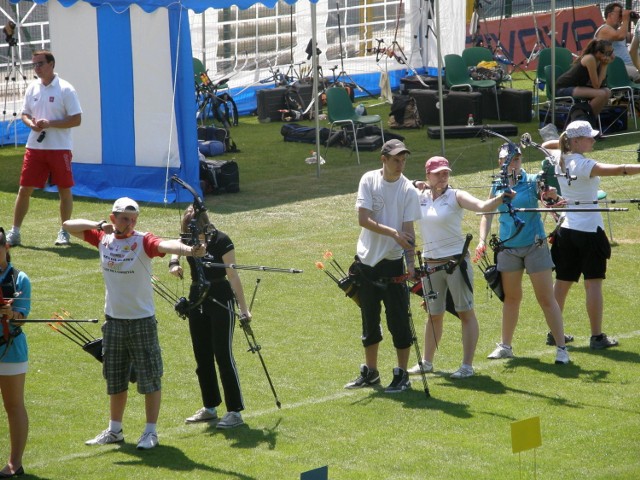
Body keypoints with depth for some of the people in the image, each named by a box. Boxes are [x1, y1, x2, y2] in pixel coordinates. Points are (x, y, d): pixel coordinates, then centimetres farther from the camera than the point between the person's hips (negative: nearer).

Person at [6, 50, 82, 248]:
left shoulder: (65, 89, -7)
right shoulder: (32, 89, 8)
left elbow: (76, 119, -10)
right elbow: (25, 114, 16)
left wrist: (50, 123, -18)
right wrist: (31, 124, -7)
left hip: (60, 148, -4)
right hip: (35, 147, 4)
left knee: (64, 190, 3)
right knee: (24, 189, 1)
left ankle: (64, 232, 16)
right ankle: (14, 232, 7)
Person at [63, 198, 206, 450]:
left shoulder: (143, 241, -13)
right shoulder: (103, 237, 2)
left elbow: (165, 245, -33)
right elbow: (69, 225, 8)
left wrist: (188, 249, -54)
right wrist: (98, 225, -9)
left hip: (141, 321, -5)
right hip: (113, 320, 5)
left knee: (149, 378, -1)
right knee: (115, 379, 16)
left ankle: (151, 432, 9)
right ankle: (114, 430, 28)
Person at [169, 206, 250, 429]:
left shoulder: (221, 241, -16)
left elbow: (233, 275, -15)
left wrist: (243, 308, -15)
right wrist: (174, 264, -28)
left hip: (221, 299, -6)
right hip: (197, 299, 6)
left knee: (223, 355, -7)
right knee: (202, 356, 12)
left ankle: (235, 411, -2)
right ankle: (210, 407, 24)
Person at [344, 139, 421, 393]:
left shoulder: (408, 190, -6)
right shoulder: (369, 180, -3)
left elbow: (408, 229, -9)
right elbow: (363, 219, -12)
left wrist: (410, 261, -21)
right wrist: (392, 232, -24)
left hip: (393, 261, -2)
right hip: (367, 259, 2)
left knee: (399, 320, -4)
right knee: (369, 320, 13)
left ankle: (402, 375, 4)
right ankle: (370, 372, 25)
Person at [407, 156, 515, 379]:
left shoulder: (455, 196, -9)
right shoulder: (420, 197, 6)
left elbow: (483, 206, -23)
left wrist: (502, 197, -41)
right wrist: (414, 187, -3)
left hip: (456, 261, -5)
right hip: (431, 263, 5)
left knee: (466, 313, -2)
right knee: (434, 315, 16)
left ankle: (467, 365, 1)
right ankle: (426, 362, 27)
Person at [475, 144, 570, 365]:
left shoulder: (532, 181, -6)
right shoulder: (497, 187, 3)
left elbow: (550, 196, -16)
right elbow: (487, 214, 8)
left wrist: (553, 196, -39)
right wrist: (482, 240, -5)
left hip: (534, 246, -3)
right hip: (508, 248, 3)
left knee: (546, 298, -4)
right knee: (511, 298, 13)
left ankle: (561, 347, -1)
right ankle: (505, 345, 24)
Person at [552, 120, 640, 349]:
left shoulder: (561, 161, 4)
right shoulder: (583, 164, -18)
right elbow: (617, 170, -30)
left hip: (567, 228, 8)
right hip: (589, 229, -8)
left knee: (562, 282, 12)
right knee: (593, 283, -2)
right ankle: (597, 336, -1)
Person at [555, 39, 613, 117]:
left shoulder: (599, 60, 2)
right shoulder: (590, 59, -23)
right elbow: (596, 86, -22)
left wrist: (605, 65, -13)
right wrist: (604, 65, -17)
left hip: (576, 86, 9)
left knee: (607, 92, 3)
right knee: (601, 94, -23)